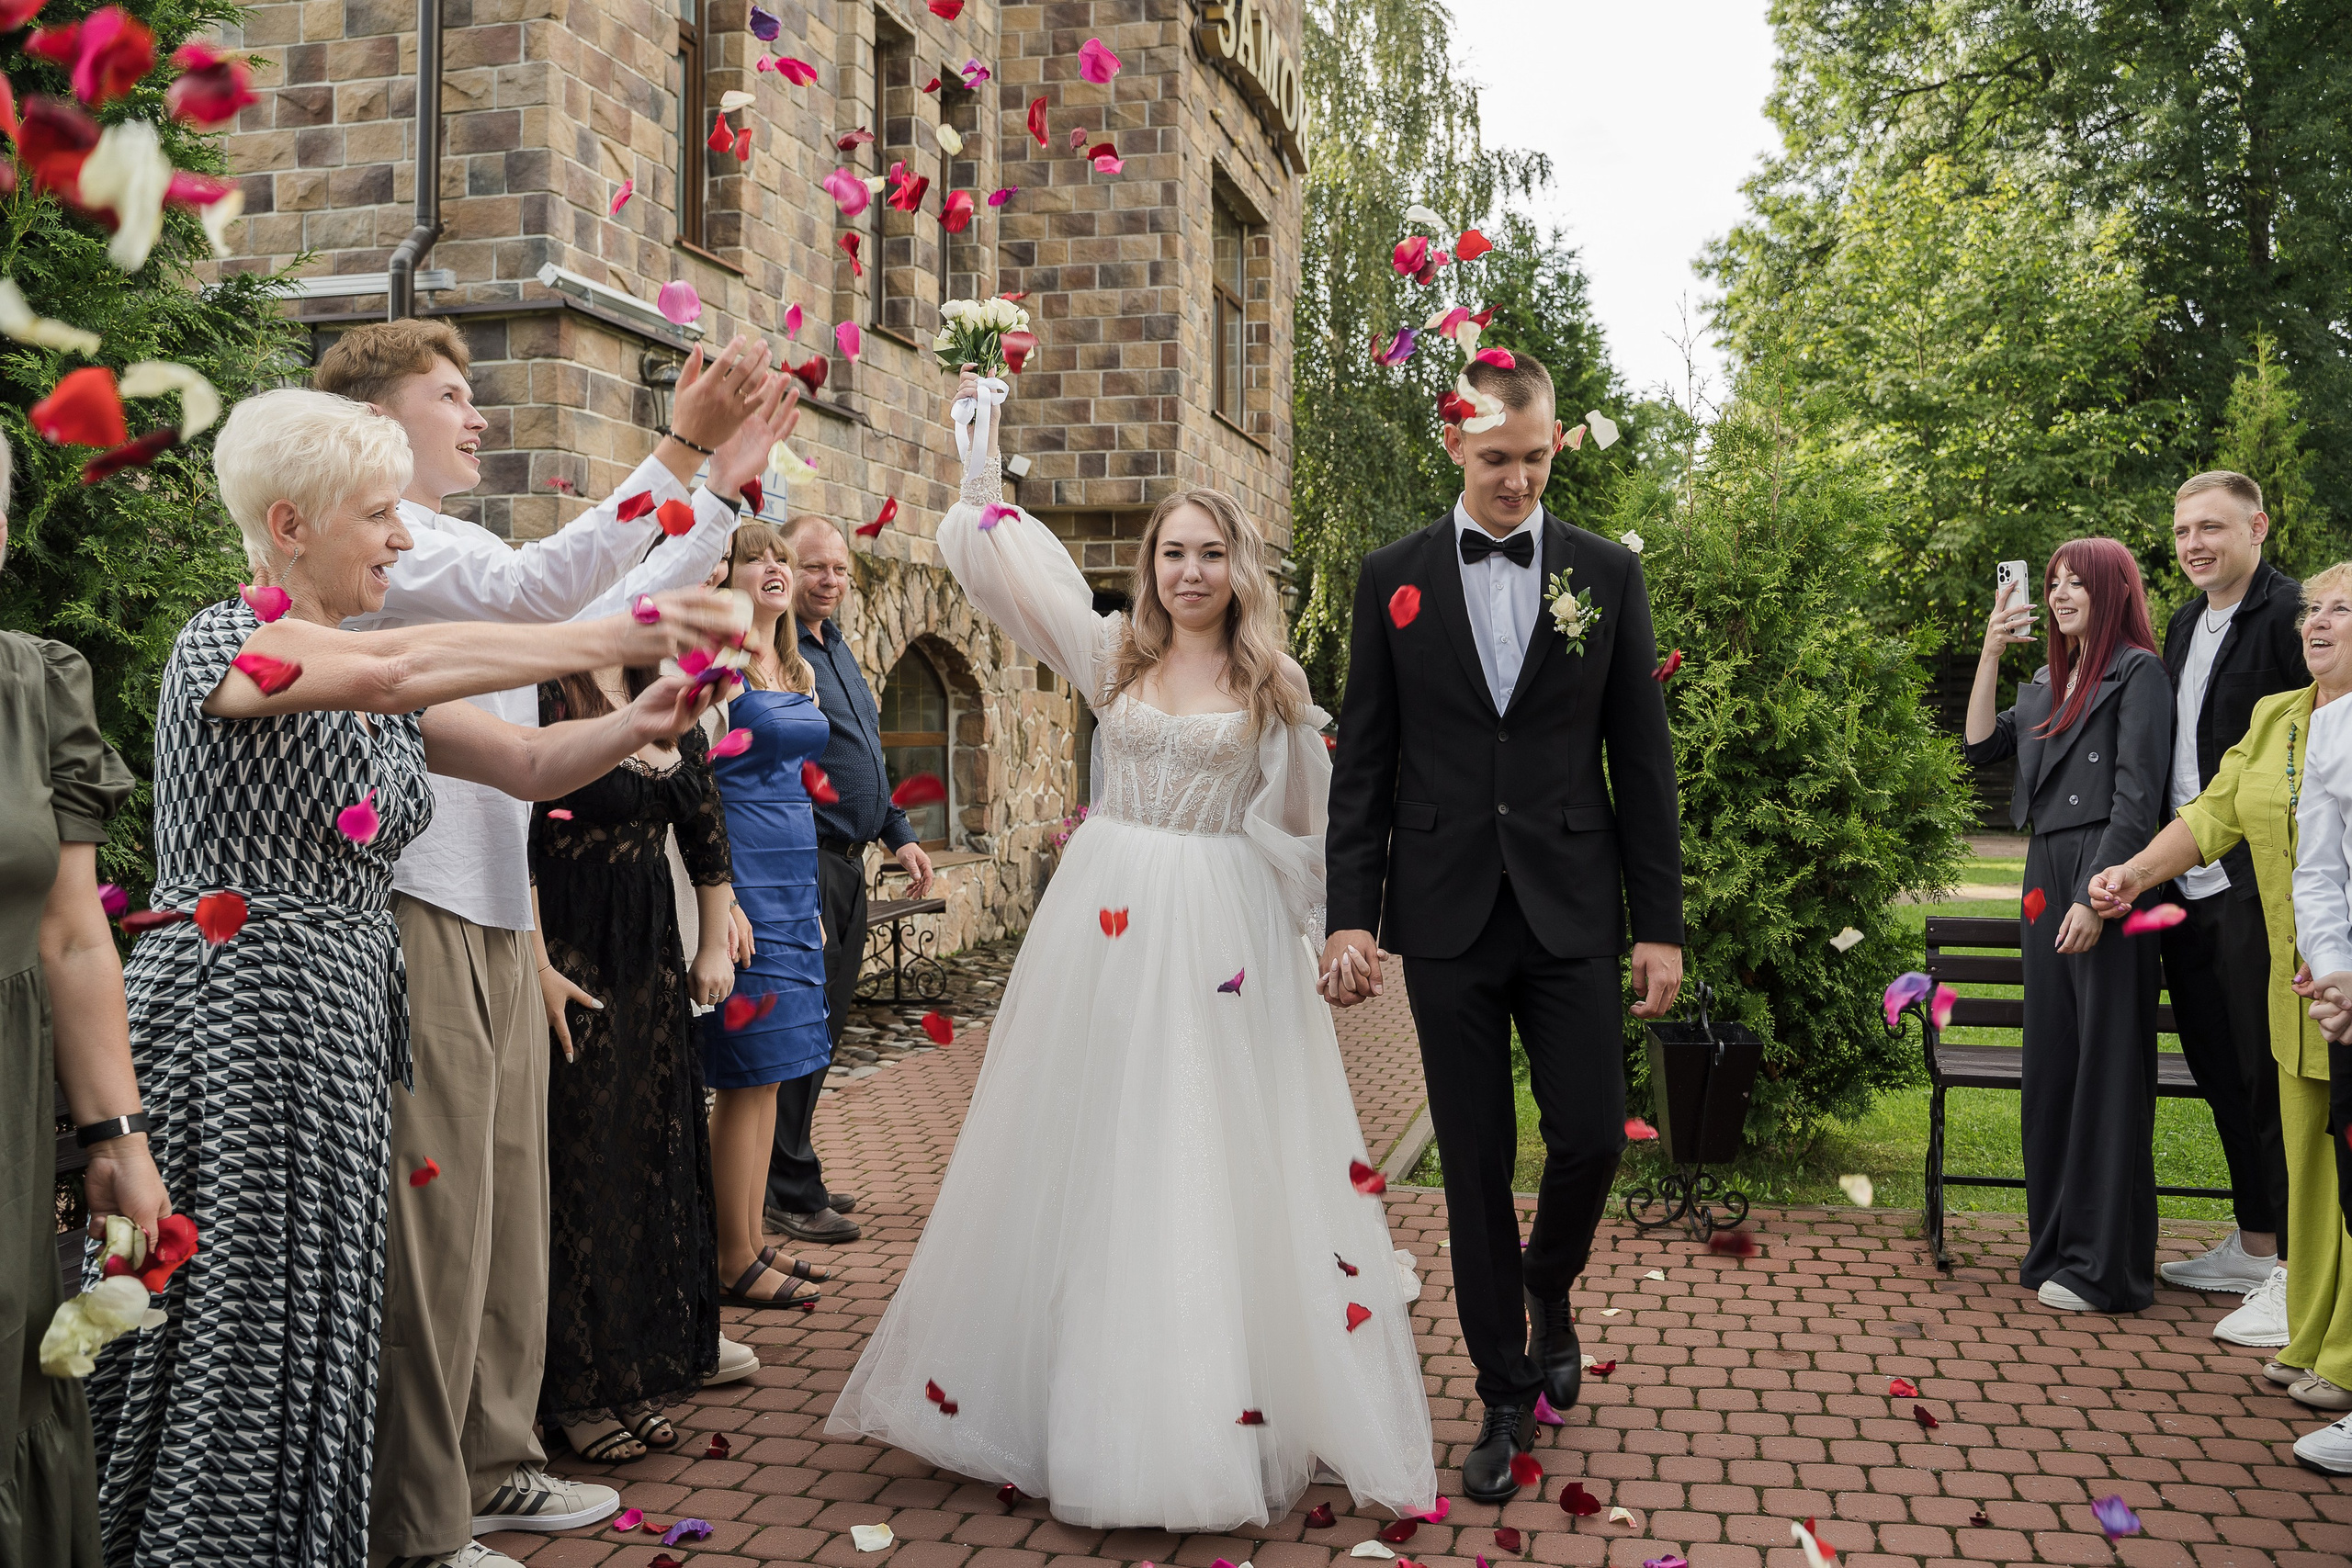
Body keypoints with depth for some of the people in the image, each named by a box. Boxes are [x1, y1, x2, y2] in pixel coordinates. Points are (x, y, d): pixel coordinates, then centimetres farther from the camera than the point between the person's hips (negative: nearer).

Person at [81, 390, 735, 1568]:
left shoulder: (373, 680, 16)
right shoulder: (225, 641, -10)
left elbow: (530, 766, 8)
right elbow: (403, 670, -29)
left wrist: (637, 723, -12)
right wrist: (614, 638, -34)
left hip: (343, 1028, 8)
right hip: (234, 1019, -8)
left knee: (318, 1336, 11)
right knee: (238, 1344, -2)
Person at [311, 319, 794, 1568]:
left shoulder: (465, 551, 19)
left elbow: (617, 612, 18)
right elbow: (536, 588, -25)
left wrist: (727, 483, 11)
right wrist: (682, 450, -26)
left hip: (497, 917, 10)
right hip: (417, 915, -9)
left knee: (506, 1209, 15)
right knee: (433, 1223, -4)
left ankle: (492, 1465, 28)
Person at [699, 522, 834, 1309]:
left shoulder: (797, 670, 16)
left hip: (792, 880, 9)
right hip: (741, 875, -9)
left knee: (774, 1071, 12)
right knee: (752, 1071, -5)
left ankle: (753, 1241, 21)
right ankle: (736, 1263, 4)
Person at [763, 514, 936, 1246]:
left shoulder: (840, 649, 18)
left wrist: (899, 834, 20)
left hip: (846, 862, 9)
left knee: (825, 1022, 14)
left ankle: (795, 1176, 25)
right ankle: (790, 1193, 4)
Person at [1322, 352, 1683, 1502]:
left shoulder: (1607, 573, 4)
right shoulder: (1392, 577, 3)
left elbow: (1642, 756, 3)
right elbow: (1363, 759, 3)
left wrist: (1660, 922, 0)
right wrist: (1349, 915, -4)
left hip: (1572, 911, 0)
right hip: (1446, 916, 0)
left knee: (1591, 1137, -1)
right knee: (1475, 1164, 6)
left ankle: (1549, 1294, 33)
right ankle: (1507, 1393, 22)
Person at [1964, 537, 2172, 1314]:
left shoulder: (2138, 674, -5)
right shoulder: (2049, 683, 18)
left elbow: (2137, 798, -12)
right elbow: (1981, 744, 15)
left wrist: (2097, 896, -18)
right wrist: (1990, 652, 8)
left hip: (2103, 880, -8)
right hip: (2047, 881, 8)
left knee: (2107, 1067, -4)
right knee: (2052, 1063, 10)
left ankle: (2105, 1265, 2)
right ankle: (2058, 1244, 19)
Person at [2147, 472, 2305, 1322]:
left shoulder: (2290, 616, -11)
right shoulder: (2185, 625, 16)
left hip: (2259, 890, -8)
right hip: (2191, 886, 9)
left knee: (2270, 1075, -3)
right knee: (2221, 1070, 16)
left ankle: (2299, 1274, 5)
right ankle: (2253, 1246, 28)